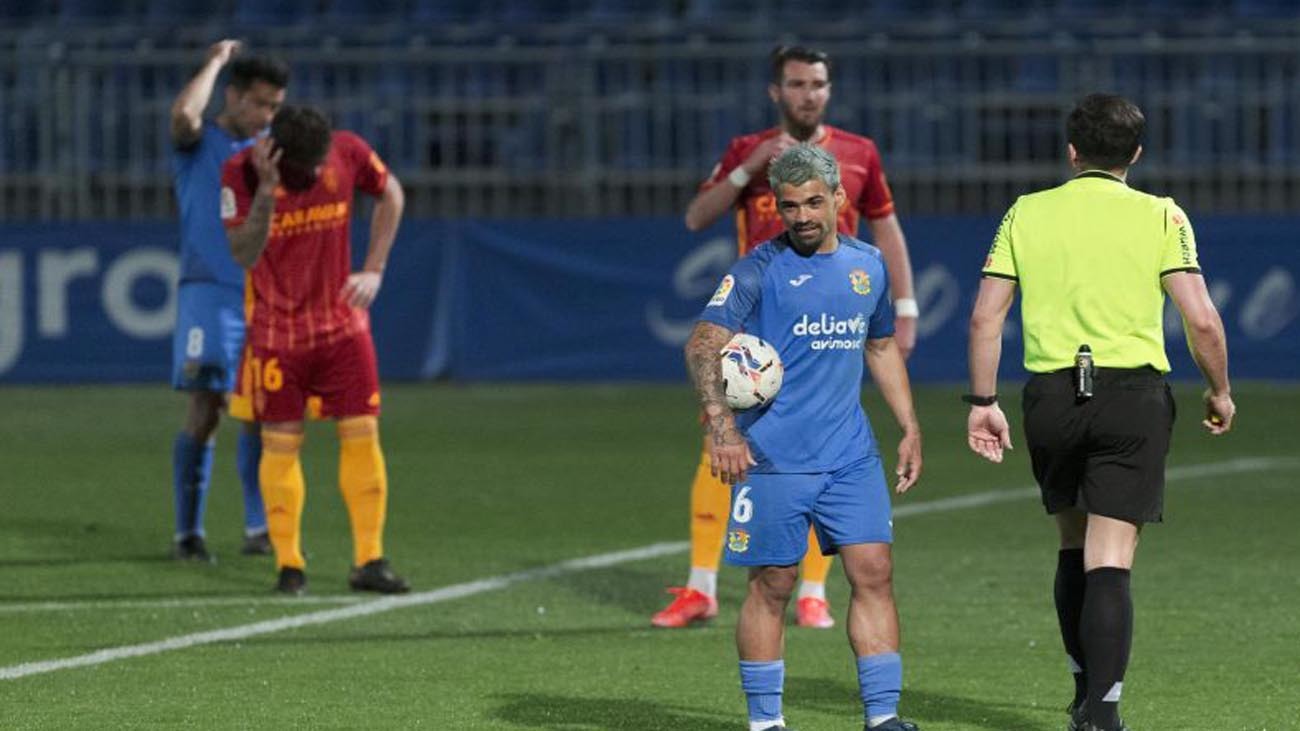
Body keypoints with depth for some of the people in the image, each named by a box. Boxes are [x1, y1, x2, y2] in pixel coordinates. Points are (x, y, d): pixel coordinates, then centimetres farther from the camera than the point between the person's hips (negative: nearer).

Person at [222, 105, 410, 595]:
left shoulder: (348, 154, -8)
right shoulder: (241, 173, -15)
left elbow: (390, 194, 12)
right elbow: (244, 255, -21)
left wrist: (374, 269, 5)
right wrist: (265, 190, -32)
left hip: (341, 322, 2)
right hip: (276, 330, -2)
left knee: (362, 435, -2)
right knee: (281, 443, -1)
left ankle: (369, 561, 3)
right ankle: (289, 565, 7)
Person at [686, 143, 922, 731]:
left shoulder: (868, 265, 12)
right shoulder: (759, 269, -6)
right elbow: (703, 344, -14)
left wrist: (910, 428, 21)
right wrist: (720, 423, -27)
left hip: (851, 455, 5)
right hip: (773, 457, -5)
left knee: (873, 572, -2)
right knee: (772, 585, 0)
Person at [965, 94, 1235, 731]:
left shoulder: (1026, 213, 6)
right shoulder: (1160, 216, -1)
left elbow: (985, 317, 3)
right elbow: (1201, 320, -6)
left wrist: (982, 402, 10)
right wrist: (1219, 392, 9)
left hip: (1050, 396, 2)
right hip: (1133, 394, -2)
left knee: (1074, 548, 20)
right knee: (1110, 564, -4)